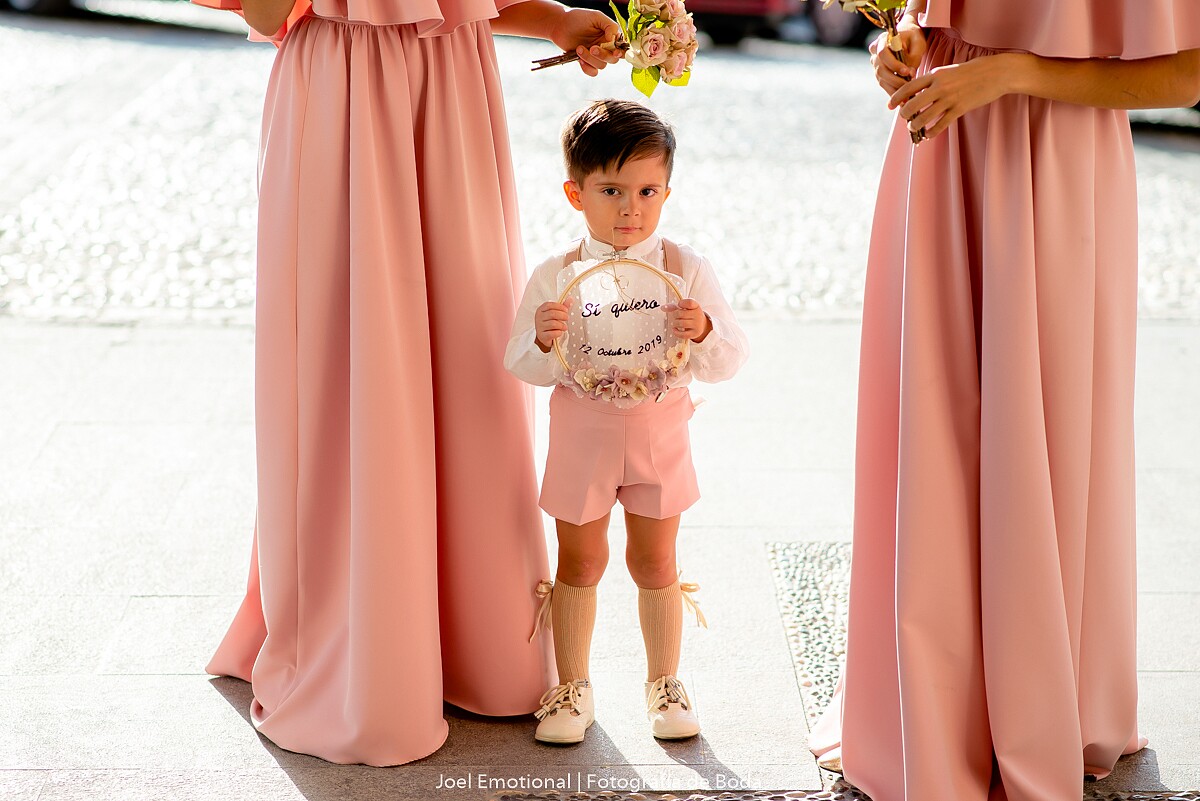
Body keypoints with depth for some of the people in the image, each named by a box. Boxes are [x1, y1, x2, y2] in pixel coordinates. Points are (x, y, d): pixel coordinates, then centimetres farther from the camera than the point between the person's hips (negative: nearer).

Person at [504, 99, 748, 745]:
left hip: (658, 430, 0)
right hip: (581, 432, 0)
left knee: (655, 563, 12)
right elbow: (523, 366, -5)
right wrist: (542, 338, -26)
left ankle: (664, 682, 30)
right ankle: (572, 686, 26)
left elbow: (729, 360, -7)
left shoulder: (686, 269, -6)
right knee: (580, 562, 11)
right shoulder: (554, 276, -8)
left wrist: (703, 332, -27)